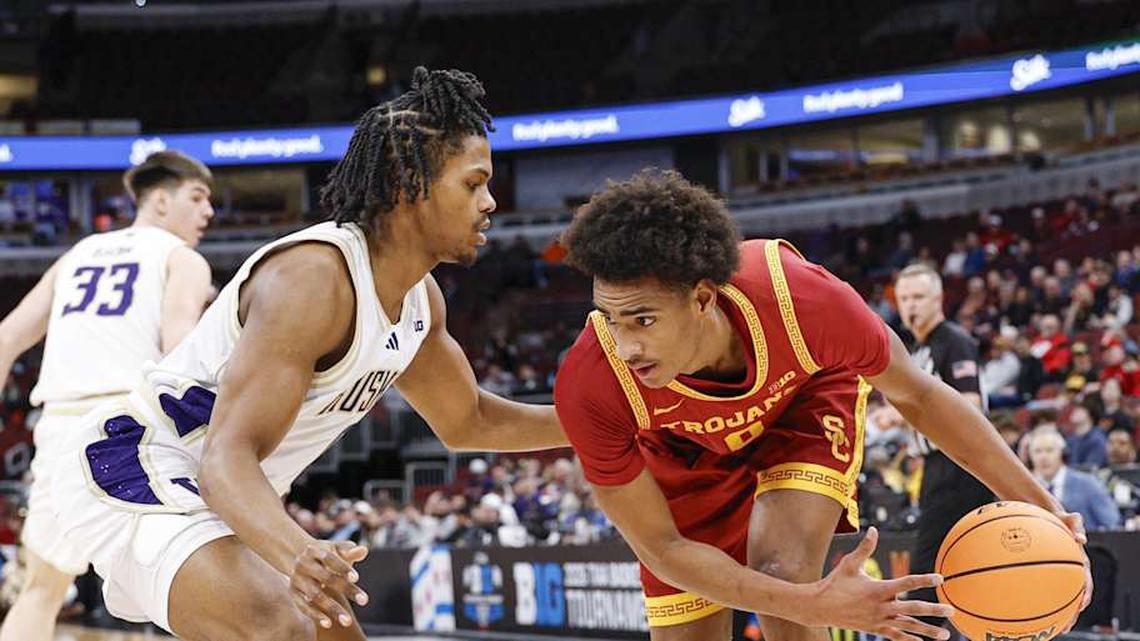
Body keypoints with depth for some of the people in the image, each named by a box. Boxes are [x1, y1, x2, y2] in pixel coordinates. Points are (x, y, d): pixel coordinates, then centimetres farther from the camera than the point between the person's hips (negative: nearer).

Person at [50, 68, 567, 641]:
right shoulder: (315, 278, -26)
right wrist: (295, 553, -53)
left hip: (230, 501, 11)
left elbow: (467, 421, 23)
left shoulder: (419, 298, 4)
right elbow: (228, 456, -34)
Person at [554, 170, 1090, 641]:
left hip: (805, 397, -1)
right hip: (688, 453, 1)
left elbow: (913, 393, -18)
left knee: (782, 579, -26)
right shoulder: (588, 387, -40)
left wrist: (1035, 505, -15)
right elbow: (660, 548, -29)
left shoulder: (804, 299, -39)